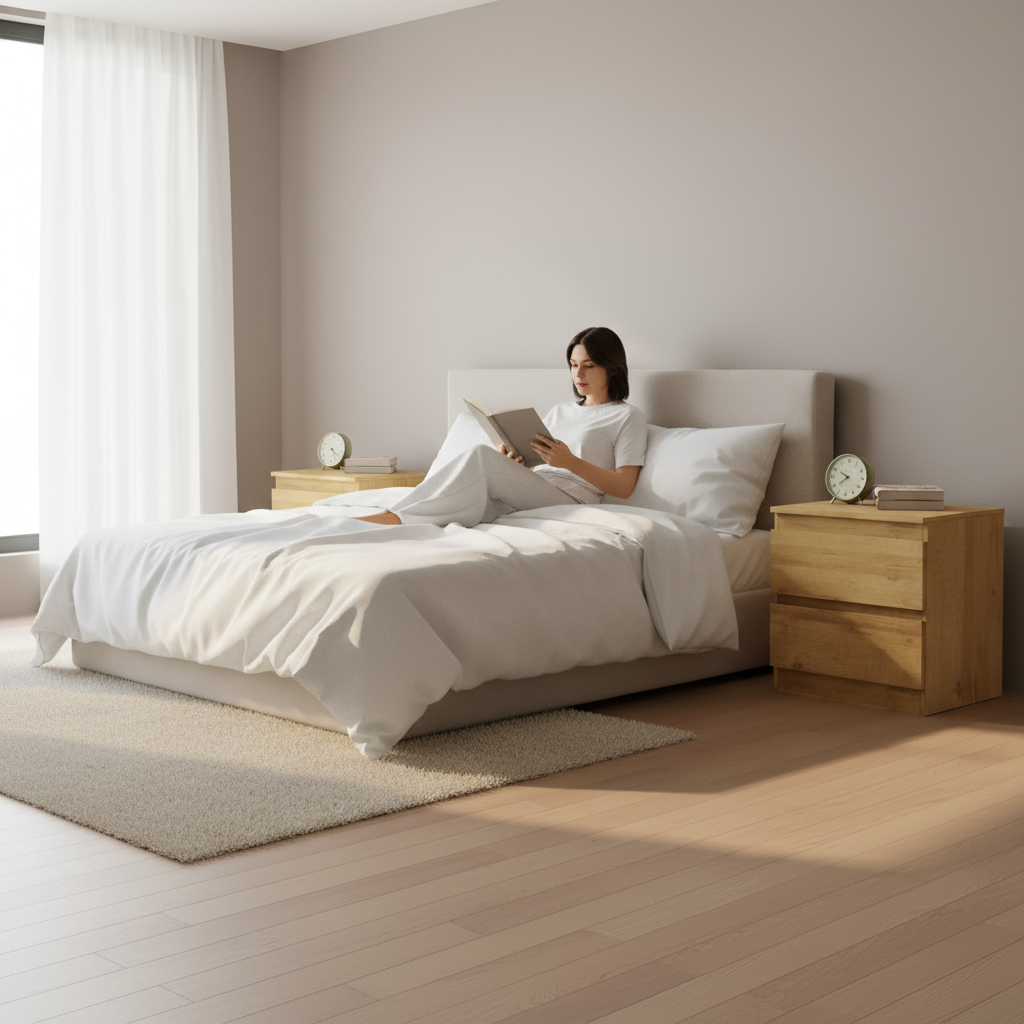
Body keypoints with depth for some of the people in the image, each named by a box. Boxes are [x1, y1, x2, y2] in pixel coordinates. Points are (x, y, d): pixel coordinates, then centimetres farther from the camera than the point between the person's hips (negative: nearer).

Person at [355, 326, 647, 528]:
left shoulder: (628, 417, 9)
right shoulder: (560, 411, 30)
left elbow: (624, 486, -3)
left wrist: (570, 461, -16)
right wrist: (514, 460, -3)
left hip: (571, 499, -6)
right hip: (528, 495, 6)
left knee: (482, 456, -28)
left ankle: (396, 517, -34)